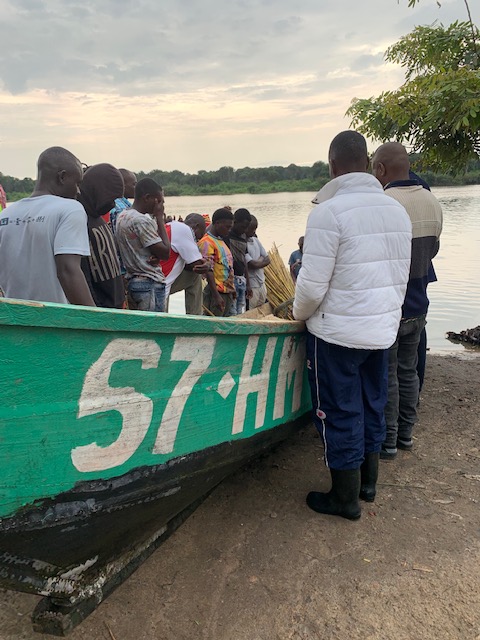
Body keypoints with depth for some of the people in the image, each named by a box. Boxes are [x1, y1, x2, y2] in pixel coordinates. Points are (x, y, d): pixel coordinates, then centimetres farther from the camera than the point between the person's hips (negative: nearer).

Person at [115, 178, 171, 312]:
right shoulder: (142, 220, -17)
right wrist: (160, 218, -8)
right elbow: (165, 253, -15)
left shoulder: (122, 216, 11)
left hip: (131, 281, 9)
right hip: (150, 284, -9)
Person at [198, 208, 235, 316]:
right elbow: (208, 271, -18)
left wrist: (232, 289, 22)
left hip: (227, 292, 9)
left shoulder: (221, 241, 17)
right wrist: (216, 295, -23)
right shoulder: (207, 242, -12)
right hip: (217, 292, -9)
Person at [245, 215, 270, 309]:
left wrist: (258, 261, -9)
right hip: (251, 285, -8)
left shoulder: (255, 240, 11)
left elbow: (267, 259, 12)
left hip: (261, 283, 8)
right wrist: (262, 260, 3)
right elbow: (252, 265, -17)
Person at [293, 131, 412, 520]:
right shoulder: (397, 210, 4)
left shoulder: (328, 212, -17)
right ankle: (368, 481, 37)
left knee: (340, 414, 7)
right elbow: (401, 278, 10)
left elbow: (312, 285, -18)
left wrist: (300, 313, 1)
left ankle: (346, 499, 23)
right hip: (383, 331, 7)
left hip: (337, 333, -7)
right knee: (372, 406, 20)